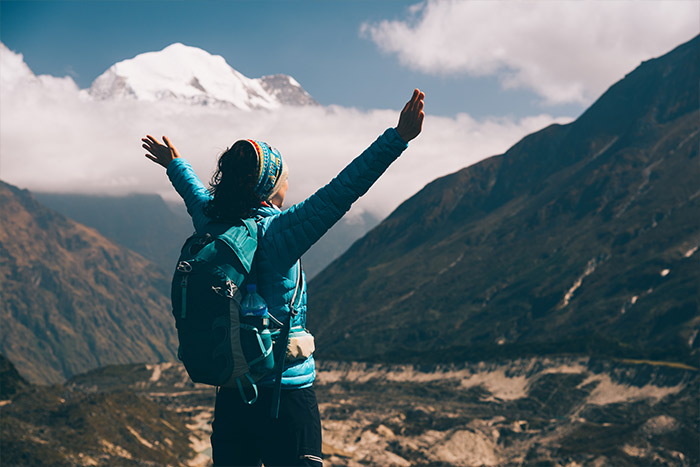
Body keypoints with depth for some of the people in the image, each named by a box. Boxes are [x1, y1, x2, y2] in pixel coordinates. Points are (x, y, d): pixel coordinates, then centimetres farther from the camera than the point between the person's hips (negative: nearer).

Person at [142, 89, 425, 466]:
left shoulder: (212, 224, 4)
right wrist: (397, 138, -26)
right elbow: (339, 193, -23)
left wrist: (175, 164, 49)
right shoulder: (276, 231, -15)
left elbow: (196, 194, 27)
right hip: (286, 393, -7)